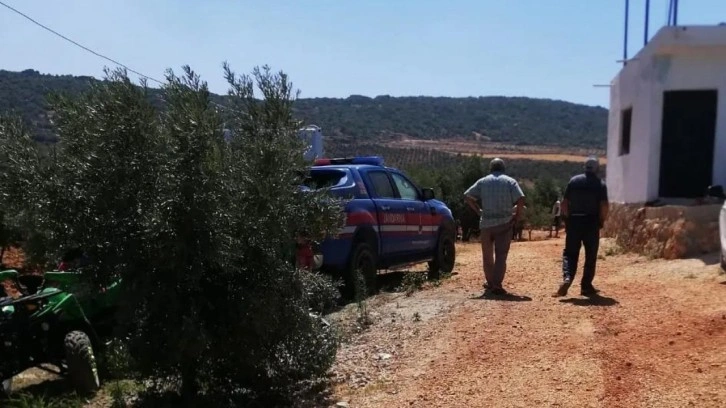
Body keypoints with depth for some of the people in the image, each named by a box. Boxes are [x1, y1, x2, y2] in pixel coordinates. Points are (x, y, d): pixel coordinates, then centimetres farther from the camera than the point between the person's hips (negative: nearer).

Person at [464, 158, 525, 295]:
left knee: (487, 255, 16)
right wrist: (517, 215, 0)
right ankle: (496, 285, -12)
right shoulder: (510, 181, 1)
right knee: (501, 255, -2)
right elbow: (521, 199, -12)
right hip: (504, 223, -2)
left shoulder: (483, 181, 6)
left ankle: (490, 282, 27)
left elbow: (467, 196, 1)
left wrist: (478, 211, 7)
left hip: (486, 223, 2)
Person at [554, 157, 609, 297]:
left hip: (574, 221, 2)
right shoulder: (600, 184, -1)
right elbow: (604, 206, -10)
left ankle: (567, 278, -17)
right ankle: (586, 286, 12)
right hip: (592, 223, -1)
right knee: (590, 256, 9)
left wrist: (568, 218, 13)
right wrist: (601, 221, 3)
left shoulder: (573, 181, 4)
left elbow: (564, 203, 2)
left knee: (570, 253, 6)